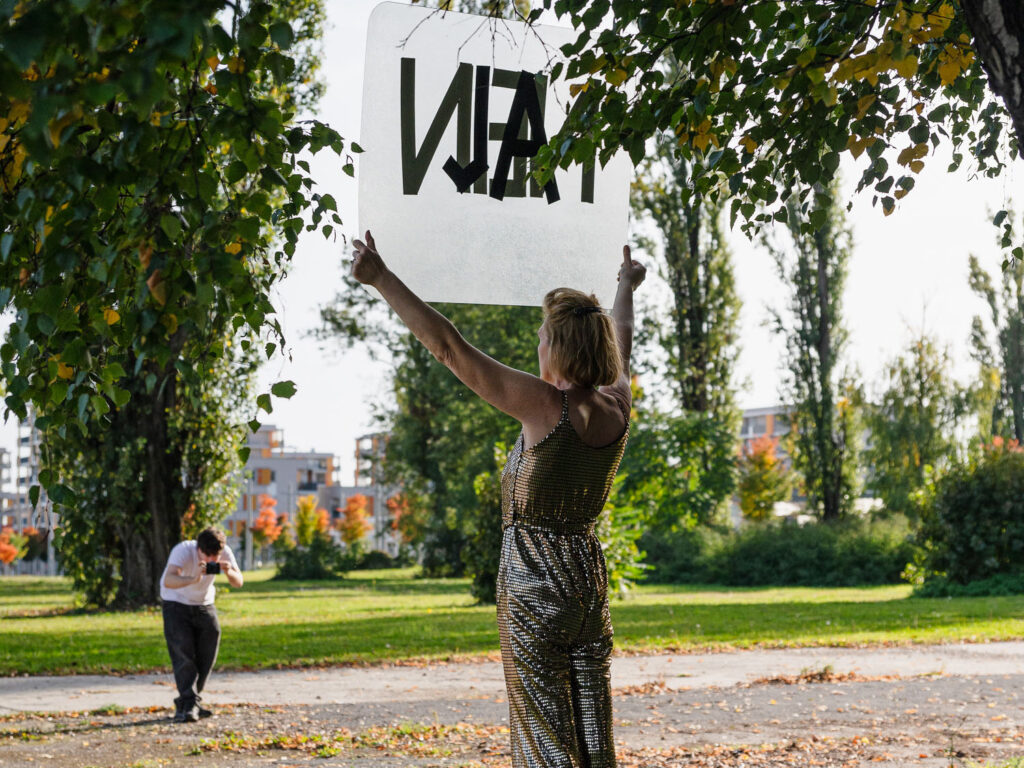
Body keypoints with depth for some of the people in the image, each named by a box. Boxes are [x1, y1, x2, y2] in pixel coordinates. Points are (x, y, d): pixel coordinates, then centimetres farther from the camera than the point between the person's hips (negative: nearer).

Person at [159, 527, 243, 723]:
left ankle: (185, 704, 10)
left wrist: (229, 572, -36)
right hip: (176, 603, -5)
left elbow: (239, 583, -13)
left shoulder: (224, 552, -16)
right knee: (183, 655, -16)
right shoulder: (183, 551, -30)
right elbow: (168, 581, -44)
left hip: (203, 604, 5)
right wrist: (194, 579, -61)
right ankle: (189, 704, -19)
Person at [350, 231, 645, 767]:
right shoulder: (616, 405, 0)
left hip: (534, 587, -6)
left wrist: (382, 279, -15)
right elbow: (620, 342, 23)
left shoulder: (545, 405, -18)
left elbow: (448, 346, -20)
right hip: (590, 582, 6)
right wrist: (626, 287, 43)